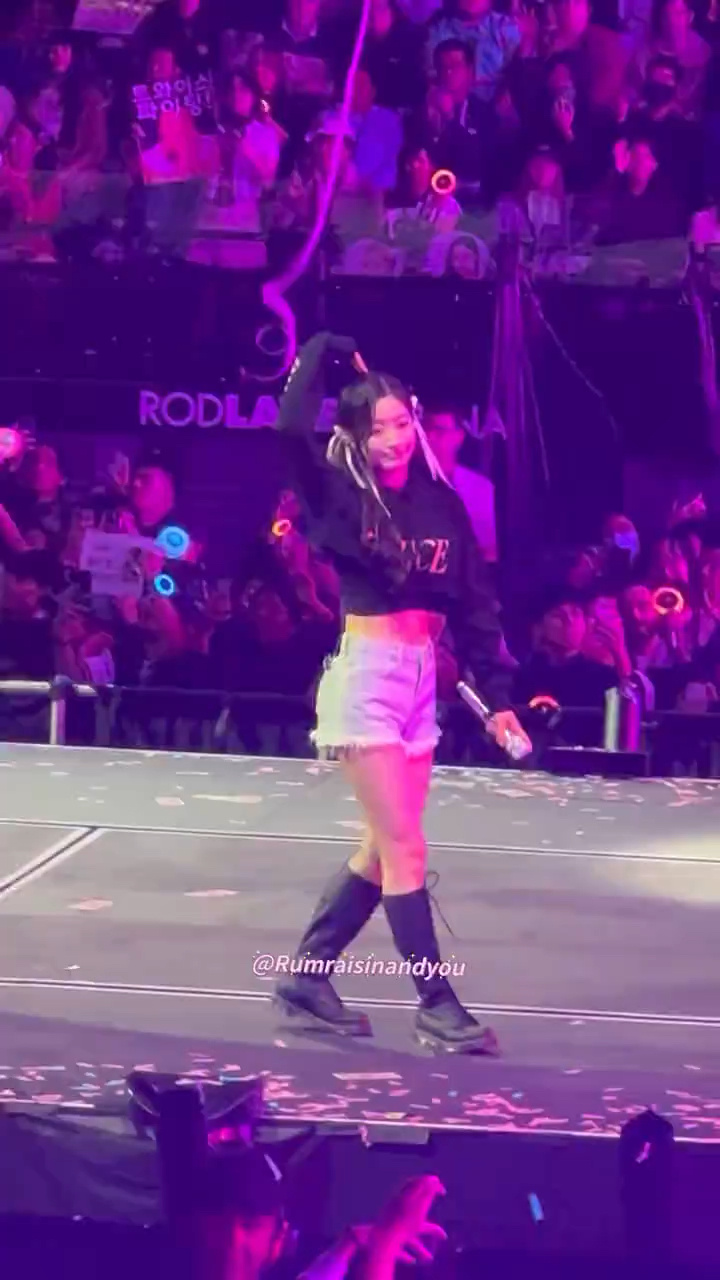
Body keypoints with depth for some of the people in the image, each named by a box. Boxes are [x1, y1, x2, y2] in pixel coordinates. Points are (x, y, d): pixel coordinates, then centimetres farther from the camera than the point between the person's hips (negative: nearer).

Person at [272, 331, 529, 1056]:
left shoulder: (439, 502, 7)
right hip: (366, 677, -6)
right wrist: (322, 352, -12)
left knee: (383, 851, 11)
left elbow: (474, 605, 9)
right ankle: (437, 1007, 0)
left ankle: (307, 980, 22)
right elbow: (291, 428, -25)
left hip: (421, 680, 6)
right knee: (405, 850, -6)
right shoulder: (341, 495, -6)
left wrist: (496, 697, 5)